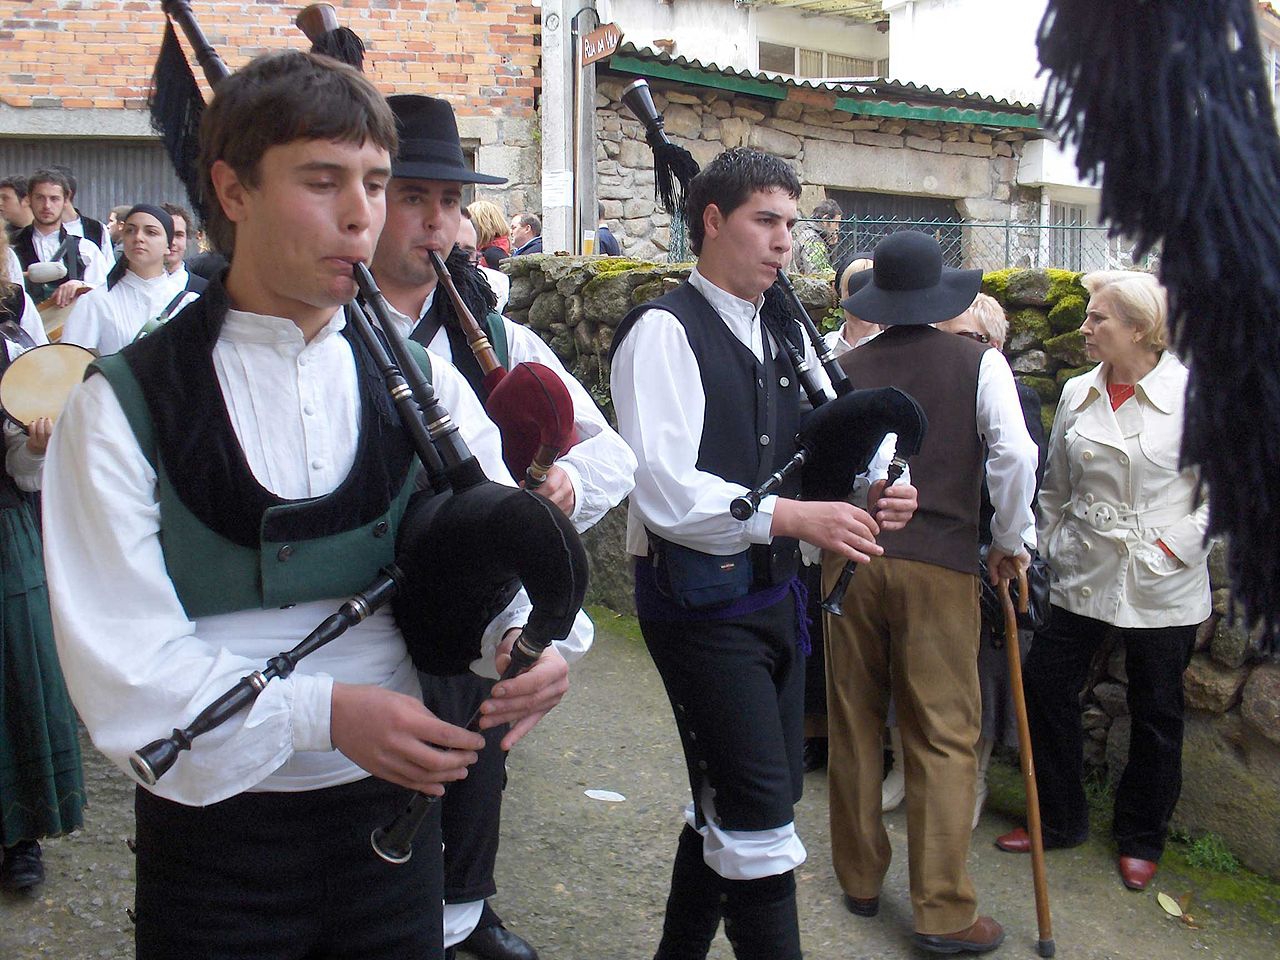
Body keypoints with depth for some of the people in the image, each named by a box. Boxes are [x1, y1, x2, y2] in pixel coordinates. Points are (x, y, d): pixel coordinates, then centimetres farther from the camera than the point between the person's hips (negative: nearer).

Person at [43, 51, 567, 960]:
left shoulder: (422, 384, 3)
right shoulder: (124, 407, -7)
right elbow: (121, 661, -13)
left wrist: (527, 635, -25)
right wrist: (322, 711, -25)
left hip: (392, 807, 3)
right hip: (215, 831, -2)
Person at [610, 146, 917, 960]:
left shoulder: (788, 334, 11)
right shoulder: (666, 331, -13)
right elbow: (665, 490, -24)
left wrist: (865, 494, -5)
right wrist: (794, 517, -30)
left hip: (773, 596, 9)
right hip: (702, 607, -8)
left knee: (732, 804, 19)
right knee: (759, 815, -5)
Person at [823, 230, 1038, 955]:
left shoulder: (845, 369, 6)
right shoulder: (980, 363, -1)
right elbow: (1015, 454, -10)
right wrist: (1013, 540, 3)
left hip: (850, 559, 3)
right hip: (939, 564, -3)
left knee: (854, 725, 13)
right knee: (943, 738, 3)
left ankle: (860, 880, 27)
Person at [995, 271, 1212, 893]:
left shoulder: (1193, 392, -9)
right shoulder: (1076, 394, 4)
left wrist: (1176, 545, -12)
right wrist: (1047, 551, 10)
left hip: (1162, 589, -4)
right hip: (1083, 578, 4)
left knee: (1155, 712, 10)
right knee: (1044, 686, 3)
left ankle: (1141, 838, 30)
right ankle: (1060, 819, 24)